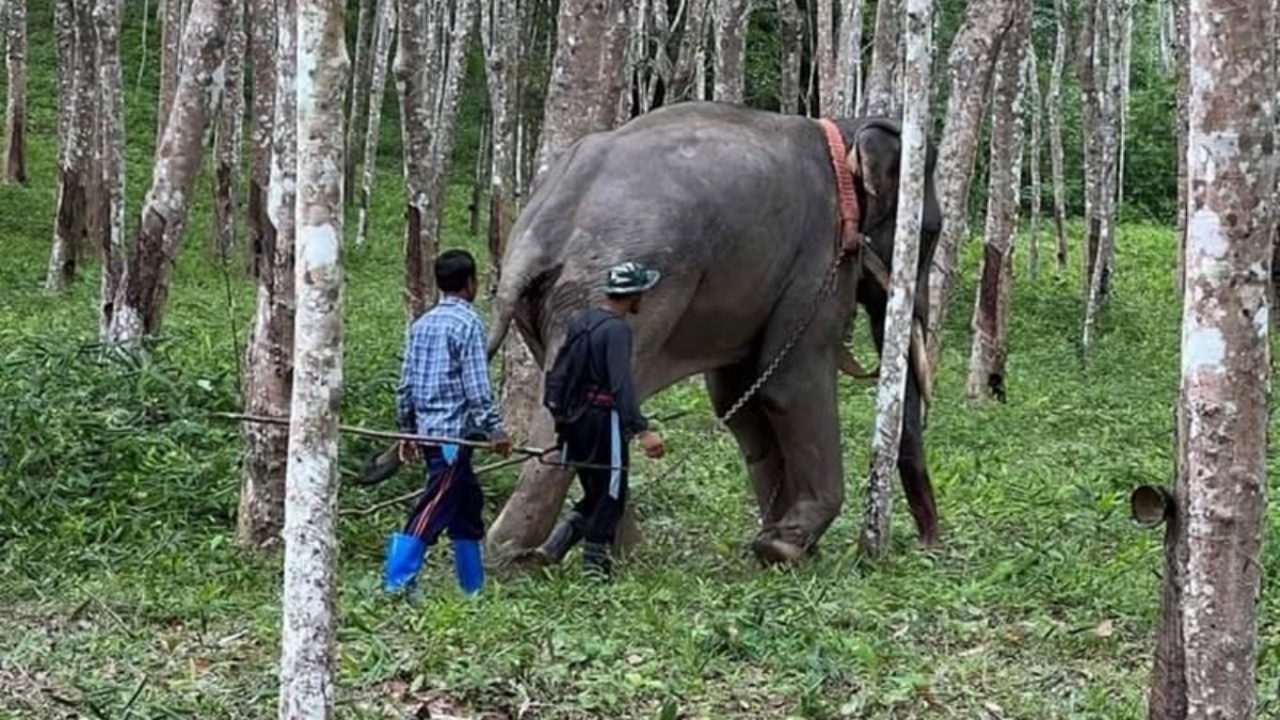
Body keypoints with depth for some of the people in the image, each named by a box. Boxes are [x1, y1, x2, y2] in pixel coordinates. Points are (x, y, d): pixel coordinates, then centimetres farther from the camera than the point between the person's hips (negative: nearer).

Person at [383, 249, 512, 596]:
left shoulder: (421, 324, 12)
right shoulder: (468, 323, -10)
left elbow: (405, 384, 13)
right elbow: (477, 387, -15)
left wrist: (406, 432, 20)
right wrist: (495, 430, -10)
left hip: (427, 429, 8)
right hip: (455, 431, -8)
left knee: (468, 503, 16)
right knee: (432, 510, -9)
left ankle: (474, 587, 21)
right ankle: (396, 582, -14)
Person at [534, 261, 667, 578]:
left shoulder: (580, 321, 11)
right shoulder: (616, 330, -16)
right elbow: (622, 385, -27)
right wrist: (642, 430, -33)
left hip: (574, 420, 8)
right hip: (604, 420, -8)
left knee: (595, 495, 18)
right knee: (610, 496, 5)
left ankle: (555, 544, 4)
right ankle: (594, 563, 8)